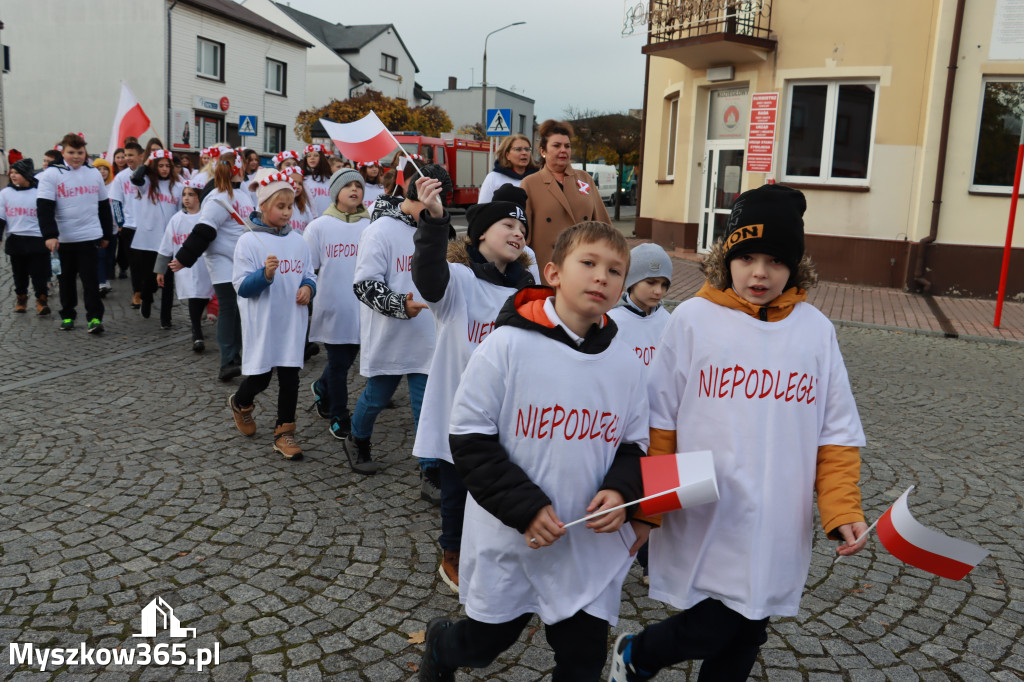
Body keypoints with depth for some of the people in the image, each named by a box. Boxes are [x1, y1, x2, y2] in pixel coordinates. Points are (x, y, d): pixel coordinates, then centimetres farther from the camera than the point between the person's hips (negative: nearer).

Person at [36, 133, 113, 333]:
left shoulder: (94, 174, 8)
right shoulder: (51, 174, -2)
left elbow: (104, 206, 15)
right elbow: (44, 208, -8)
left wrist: (106, 234, 14)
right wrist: (49, 235, -18)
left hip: (90, 236, 0)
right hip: (63, 237, 0)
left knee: (89, 276, -5)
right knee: (67, 277, 11)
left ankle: (95, 317, -6)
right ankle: (67, 315, 22)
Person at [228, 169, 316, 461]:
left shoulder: (298, 241, 6)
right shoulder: (248, 241, -8)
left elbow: (309, 275, 14)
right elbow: (242, 286, -12)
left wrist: (308, 288, -8)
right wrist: (265, 274, -29)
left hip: (292, 324, 4)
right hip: (262, 324, -4)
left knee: (290, 377, 4)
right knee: (260, 378, 7)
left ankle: (284, 433, 14)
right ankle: (240, 403, 40)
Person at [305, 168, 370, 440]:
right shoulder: (319, 227, 0)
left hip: (362, 308, 2)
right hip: (332, 308, -2)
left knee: (347, 359, 14)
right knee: (338, 364, 5)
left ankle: (322, 389, 44)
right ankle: (339, 417, 21)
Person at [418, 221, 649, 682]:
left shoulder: (624, 365, -1)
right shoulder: (506, 346, -14)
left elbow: (633, 446, 9)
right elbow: (470, 439, -12)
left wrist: (620, 490, -12)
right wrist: (525, 508, -19)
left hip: (593, 546, 3)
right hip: (508, 541, -3)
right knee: (483, 644, 18)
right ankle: (440, 645, 51)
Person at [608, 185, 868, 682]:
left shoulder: (815, 330, 1)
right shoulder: (693, 319, -7)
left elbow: (836, 434, 4)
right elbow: (661, 423, -3)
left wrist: (842, 510, -7)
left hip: (777, 527, 3)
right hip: (704, 523, -3)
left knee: (744, 640, 15)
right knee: (709, 631, 0)